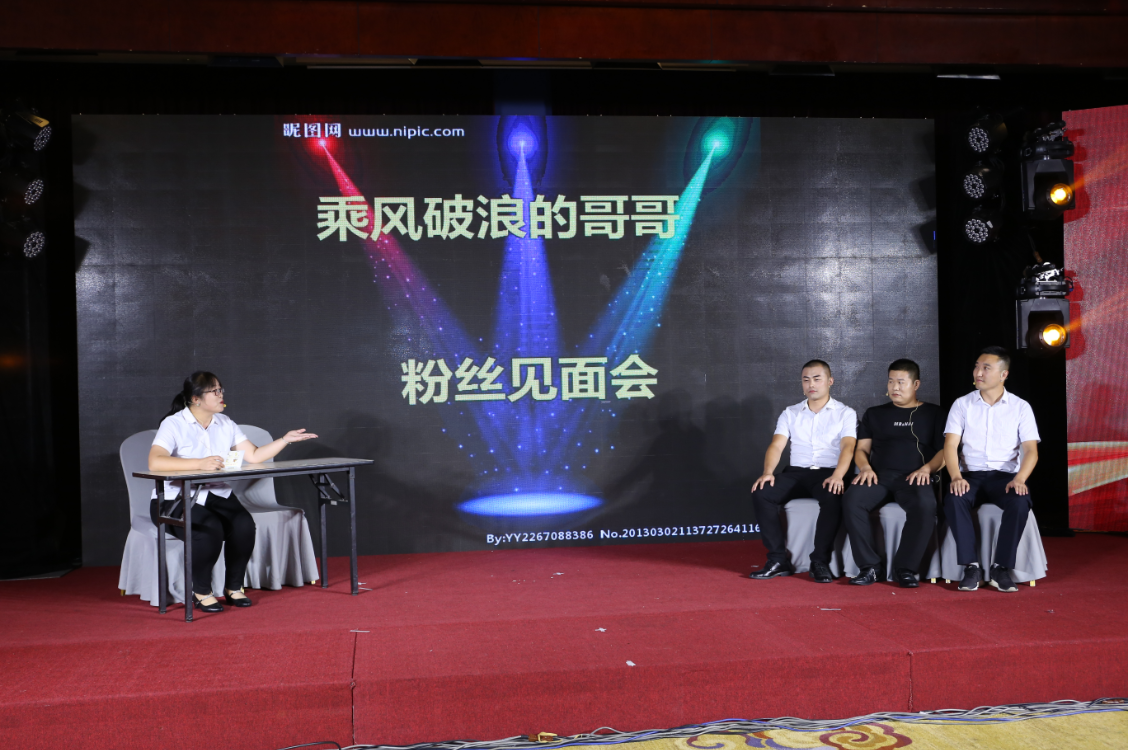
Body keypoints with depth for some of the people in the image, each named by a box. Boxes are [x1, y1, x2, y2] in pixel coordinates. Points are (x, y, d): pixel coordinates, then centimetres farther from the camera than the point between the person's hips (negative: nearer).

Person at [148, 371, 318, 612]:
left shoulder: (225, 424, 11)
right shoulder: (173, 424, -9)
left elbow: (254, 456, 10)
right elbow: (155, 462, -27)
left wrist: (285, 439, -1)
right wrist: (199, 463, -36)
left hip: (216, 495, 5)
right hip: (175, 501, -5)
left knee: (244, 524, -24)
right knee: (209, 528, -33)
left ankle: (234, 587, -4)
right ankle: (201, 592, -11)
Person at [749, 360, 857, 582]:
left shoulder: (845, 413, 6)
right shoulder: (790, 414, 15)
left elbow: (847, 447, -9)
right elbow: (776, 446, 3)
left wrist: (837, 476, -29)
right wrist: (768, 472, -18)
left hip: (828, 473, -3)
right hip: (797, 472, 3)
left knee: (833, 498, -38)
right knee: (761, 494, -25)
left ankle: (820, 561, -24)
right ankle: (778, 560, -19)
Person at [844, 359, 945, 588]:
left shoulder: (932, 413, 17)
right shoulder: (875, 413, 23)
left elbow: (944, 450, 9)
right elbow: (861, 449, 17)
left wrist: (926, 468, -11)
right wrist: (865, 467, -5)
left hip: (914, 478, -2)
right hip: (879, 476, 2)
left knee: (925, 505, -38)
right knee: (851, 500, -31)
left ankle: (905, 569, -24)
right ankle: (869, 567, -23)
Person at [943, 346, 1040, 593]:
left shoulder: (1021, 407, 7)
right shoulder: (962, 404, 8)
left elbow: (1031, 450, -2)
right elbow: (950, 445, -2)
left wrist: (1020, 479, -22)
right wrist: (956, 477, -22)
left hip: (1005, 475, 0)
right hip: (971, 474, 0)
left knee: (1020, 502, -34)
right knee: (953, 499, -33)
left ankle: (1002, 567, -22)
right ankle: (971, 566, -24)